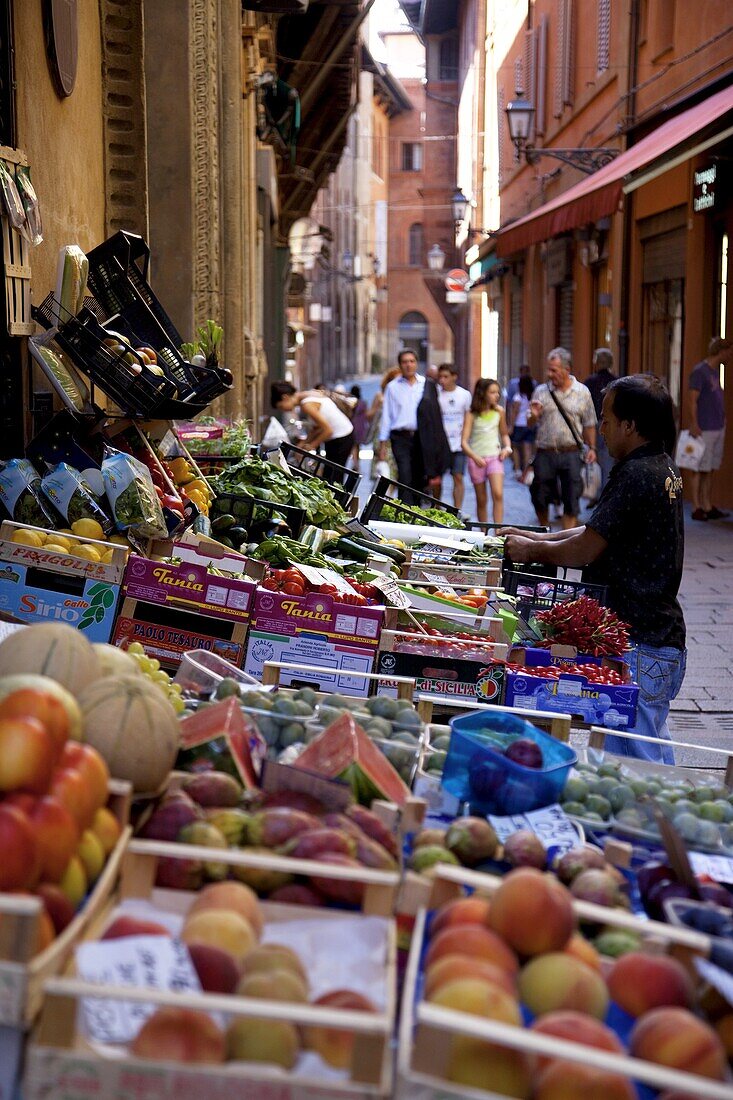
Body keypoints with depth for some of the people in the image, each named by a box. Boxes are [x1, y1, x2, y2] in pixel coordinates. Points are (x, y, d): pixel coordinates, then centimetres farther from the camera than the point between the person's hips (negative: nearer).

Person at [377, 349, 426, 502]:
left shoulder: (426, 384, 7)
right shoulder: (393, 387, 7)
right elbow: (386, 416, 8)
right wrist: (382, 443, 5)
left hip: (421, 437, 1)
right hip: (400, 438, -1)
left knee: (420, 478, 7)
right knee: (405, 478, -11)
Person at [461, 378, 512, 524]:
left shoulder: (499, 411, 3)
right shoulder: (471, 415, -5)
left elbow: (504, 434, 19)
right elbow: (464, 442, -11)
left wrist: (507, 447, -1)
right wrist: (475, 457, -27)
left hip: (495, 457, 1)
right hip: (476, 459, -1)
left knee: (498, 494, -20)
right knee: (481, 500, 8)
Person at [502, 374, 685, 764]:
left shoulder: (635, 475, -18)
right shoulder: (663, 469, 14)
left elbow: (585, 549, -15)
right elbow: (599, 531, 20)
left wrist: (532, 551, 2)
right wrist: (536, 538, 17)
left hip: (637, 647, -11)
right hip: (662, 634, 11)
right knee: (654, 754, 19)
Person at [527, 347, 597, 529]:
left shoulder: (582, 392, 4)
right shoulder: (541, 391, 5)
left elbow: (589, 425, 9)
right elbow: (530, 424, 9)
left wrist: (592, 448, 1)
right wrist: (534, 416, -13)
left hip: (571, 453, -1)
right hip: (545, 453, 1)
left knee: (571, 500, -1)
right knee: (540, 497, 7)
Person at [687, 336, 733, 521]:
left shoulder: (715, 371, 16)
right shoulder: (699, 371, -10)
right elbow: (693, 400, -14)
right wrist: (694, 425, -19)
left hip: (718, 428, 8)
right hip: (704, 430, -8)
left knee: (710, 470, 10)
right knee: (699, 469, -3)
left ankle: (708, 507, 14)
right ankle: (697, 508, 1)